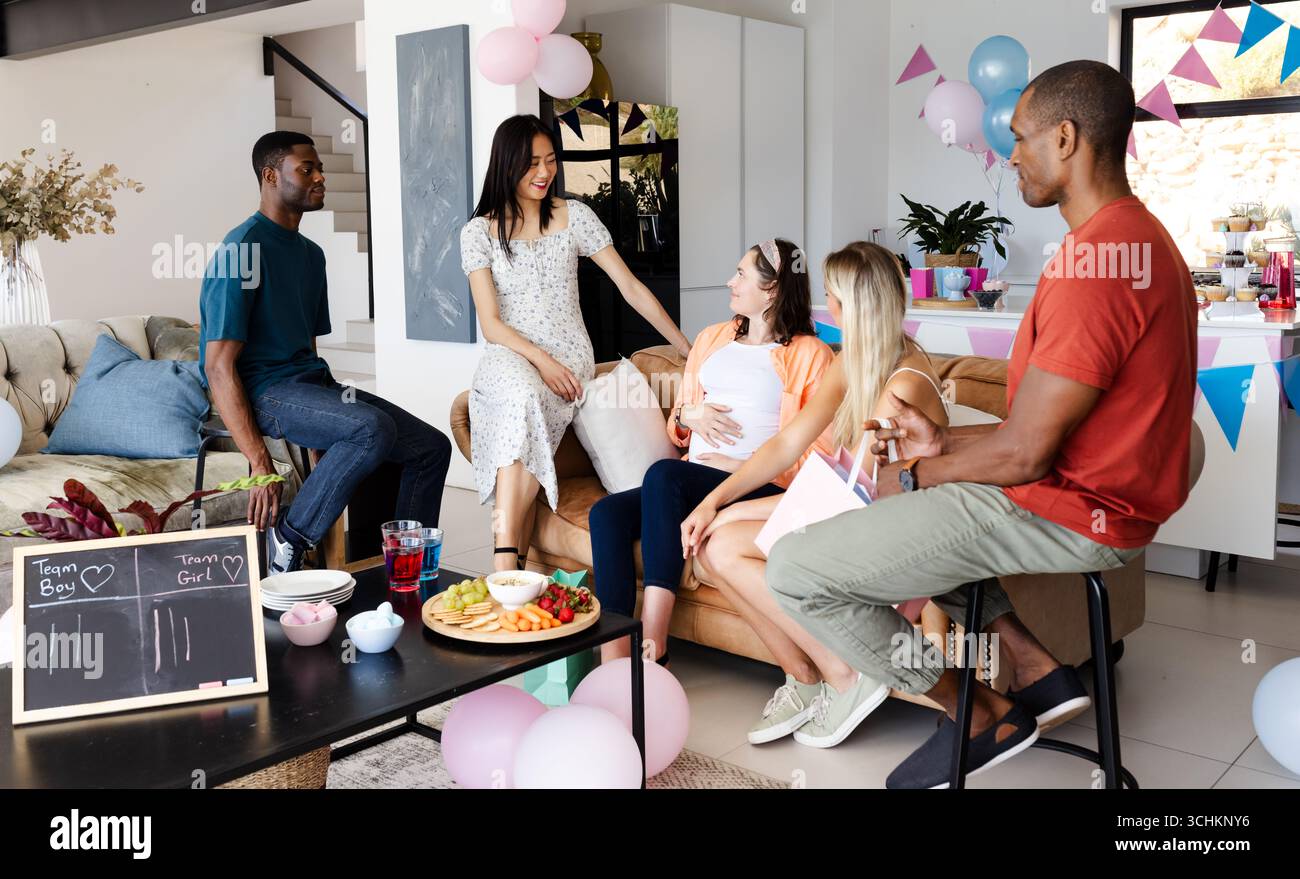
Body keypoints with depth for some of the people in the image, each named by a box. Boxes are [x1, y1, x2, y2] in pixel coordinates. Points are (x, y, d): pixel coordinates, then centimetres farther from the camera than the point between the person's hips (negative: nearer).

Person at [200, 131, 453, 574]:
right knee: (374, 428, -33)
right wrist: (260, 466, -23)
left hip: (311, 381, 9)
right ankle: (287, 538, -17)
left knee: (431, 447, -1)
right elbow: (219, 365, -17)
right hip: (264, 389, -9)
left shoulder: (311, 254, 17)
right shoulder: (243, 249, -11)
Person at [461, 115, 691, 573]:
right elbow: (491, 323, -1)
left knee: (524, 408, -33)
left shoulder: (574, 216, 7)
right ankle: (508, 562, -42)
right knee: (524, 397, -37)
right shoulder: (479, 232, 5)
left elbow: (631, 287, 7)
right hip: (508, 356, -1)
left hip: (569, 357, 1)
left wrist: (689, 350, 5)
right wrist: (540, 360, -19)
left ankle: (506, 563, -35)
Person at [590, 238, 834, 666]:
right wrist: (687, 415, 6)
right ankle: (613, 665, -28)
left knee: (663, 474, -34)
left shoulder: (810, 354, 4)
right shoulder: (712, 338, 25)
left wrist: (744, 466, -13)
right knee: (607, 513, -22)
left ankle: (652, 646, -33)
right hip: (690, 483, 6)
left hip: (759, 489, -6)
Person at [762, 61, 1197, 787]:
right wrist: (945, 443, 6)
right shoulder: (1138, 238, 11)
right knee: (902, 495, 29)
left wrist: (918, 474, -6)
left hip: (1066, 513, -11)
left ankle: (982, 717, 7)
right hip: (1087, 488, 11)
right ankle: (1034, 671, 17)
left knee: (795, 570, -10)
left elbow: (1024, 454, -24)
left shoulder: (1094, 265, -24)